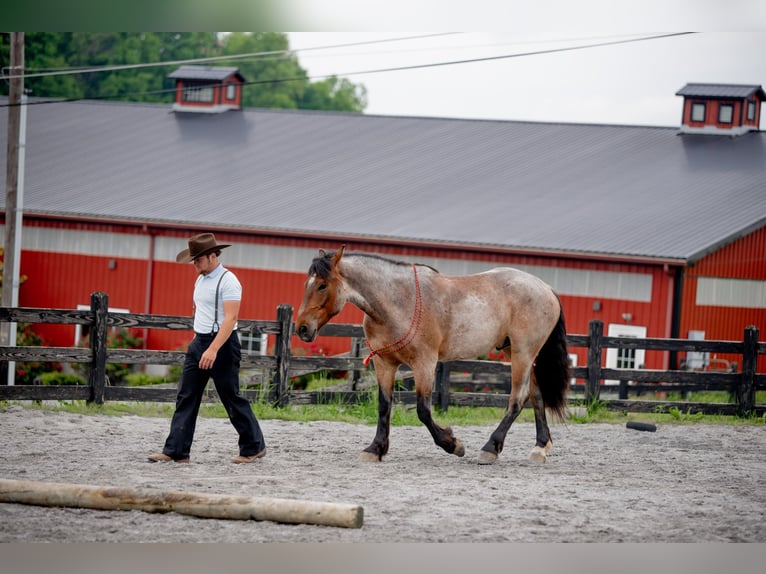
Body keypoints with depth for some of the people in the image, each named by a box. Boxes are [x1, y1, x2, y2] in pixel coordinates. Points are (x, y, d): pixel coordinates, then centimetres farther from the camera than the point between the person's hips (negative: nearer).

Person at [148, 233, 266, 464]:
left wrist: (213, 350, -30)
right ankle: (175, 451, 0)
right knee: (185, 398, 2)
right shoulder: (201, 280, 13)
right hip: (198, 342, 9)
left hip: (221, 343, -9)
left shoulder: (228, 281, -15)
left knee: (232, 398, -1)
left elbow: (230, 318, -23)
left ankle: (254, 447, 12)